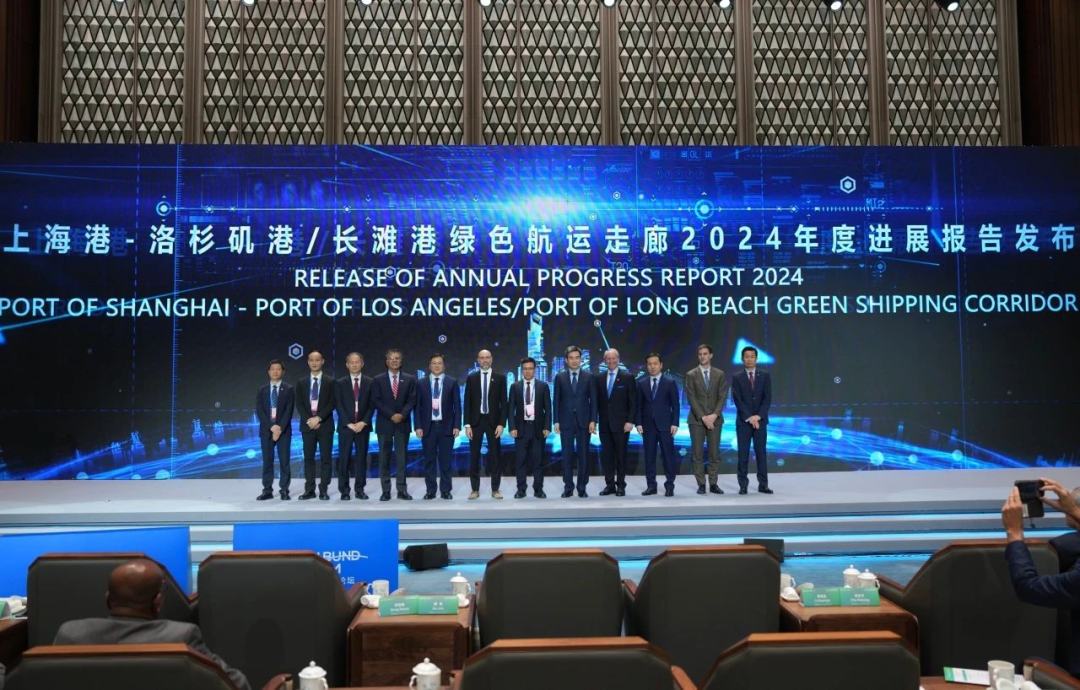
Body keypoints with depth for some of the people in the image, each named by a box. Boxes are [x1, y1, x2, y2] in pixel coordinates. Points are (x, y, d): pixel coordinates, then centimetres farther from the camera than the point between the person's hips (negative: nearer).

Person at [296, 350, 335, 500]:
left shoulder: (330, 382, 3)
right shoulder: (301, 383, 9)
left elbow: (331, 404, -5)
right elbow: (300, 405, 4)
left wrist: (318, 418, -15)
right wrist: (310, 420, -10)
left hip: (325, 425, -2)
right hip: (307, 424, 2)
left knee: (326, 458, -1)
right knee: (308, 458, 4)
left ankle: (323, 490, 3)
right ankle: (309, 490, 7)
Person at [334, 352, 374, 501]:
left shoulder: (370, 382, 6)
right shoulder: (340, 383, 5)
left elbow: (372, 405, 2)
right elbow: (339, 406, -1)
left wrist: (363, 422, -10)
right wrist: (349, 423, -10)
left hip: (363, 426, 1)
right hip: (345, 426, -1)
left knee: (361, 458, 3)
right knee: (344, 459, -1)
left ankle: (360, 489, 9)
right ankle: (344, 490, 5)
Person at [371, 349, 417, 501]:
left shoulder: (410, 379, 7)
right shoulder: (379, 379, 5)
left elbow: (412, 400, 1)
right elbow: (377, 401, -2)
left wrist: (402, 414, -14)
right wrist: (391, 415, -13)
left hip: (403, 423, 0)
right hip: (384, 423, 0)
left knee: (402, 457, 1)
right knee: (384, 458, 2)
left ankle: (402, 490, 4)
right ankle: (385, 491, 6)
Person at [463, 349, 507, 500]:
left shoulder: (500, 378, 2)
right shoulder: (471, 378, 4)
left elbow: (503, 403, 0)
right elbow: (467, 402, 3)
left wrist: (501, 424, -8)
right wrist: (467, 424, -5)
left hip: (493, 421, -1)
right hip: (476, 421, 1)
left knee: (495, 456, 2)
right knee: (474, 456, 3)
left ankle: (495, 489, 11)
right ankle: (475, 489, 11)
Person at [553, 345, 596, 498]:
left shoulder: (588, 376, 3)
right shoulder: (560, 377, 4)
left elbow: (593, 399, 2)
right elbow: (556, 400, 4)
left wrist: (593, 420, -5)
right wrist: (556, 421, -2)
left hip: (584, 421, 0)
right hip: (566, 421, 0)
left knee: (583, 455, 3)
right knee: (567, 455, 2)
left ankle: (582, 487, 10)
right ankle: (568, 487, 9)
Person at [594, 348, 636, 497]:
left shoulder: (627, 378, -1)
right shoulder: (598, 378, 8)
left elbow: (633, 402, -2)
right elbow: (596, 400, 10)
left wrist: (630, 421, -9)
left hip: (621, 423, -3)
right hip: (604, 423, 3)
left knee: (621, 455, 2)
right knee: (606, 455, 5)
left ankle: (621, 485, 10)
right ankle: (609, 484, 12)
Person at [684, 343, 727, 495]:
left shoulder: (720, 374, 6)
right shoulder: (691, 375, 1)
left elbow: (722, 397, 1)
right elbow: (691, 399, -5)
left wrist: (714, 415, -12)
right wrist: (703, 417, -13)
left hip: (715, 418, 1)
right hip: (696, 419, -1)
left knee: (715, 453, 2)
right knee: (697, 453, -1)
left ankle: (713, 484, 9)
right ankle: (701, 484, 5)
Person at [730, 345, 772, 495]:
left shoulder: (765, 376, 6)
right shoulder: (737, 378, 2)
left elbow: (767, 398, -1)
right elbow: (737, 400, -5)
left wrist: (758, 416, -12)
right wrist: (749, 417, -14)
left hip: (760, 420, 1)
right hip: (743, 421, -1)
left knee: (761, 452, 3)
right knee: (743, 453, 0)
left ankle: (763, 484, 7)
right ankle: (743, 485, 3)